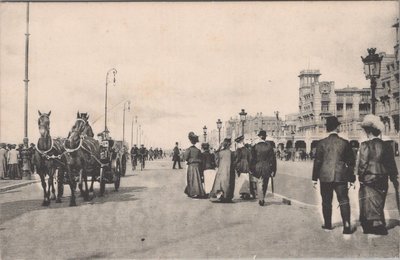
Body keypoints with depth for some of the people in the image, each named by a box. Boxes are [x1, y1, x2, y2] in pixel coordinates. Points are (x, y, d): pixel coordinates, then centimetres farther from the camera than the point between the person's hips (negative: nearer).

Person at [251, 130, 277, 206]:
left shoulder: (255, 146, -6)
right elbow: (273, 158, -2)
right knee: (265, 184, 15)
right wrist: (273, 170, 2)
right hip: (267, 168, 2)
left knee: (259, 183, 4)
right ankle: (262, 199, 28)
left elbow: (252, 158, -4)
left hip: (258, 168, -2)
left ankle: (261, 200, -4)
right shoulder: (269, 146, -3)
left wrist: (252, 168, 4)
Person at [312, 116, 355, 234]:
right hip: (341, 177, 0)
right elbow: (351, 162, 3)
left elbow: (317, 161, -2)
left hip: (325, 177, 0)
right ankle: (346, 225, -7)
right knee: (344, 201, 4)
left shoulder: (322, 143, -4)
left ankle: (328, 224, 20)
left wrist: (315, 178, 4)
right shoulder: (345, 143, -1)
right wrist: (351, 179, 11)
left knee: (326, 202, 12)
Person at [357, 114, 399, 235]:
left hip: (368, 182, -6)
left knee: (370, 209, 4)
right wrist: (394, 180, 16)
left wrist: (361, 176, -1)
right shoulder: (386, 146, 2)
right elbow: (392, 165, 6)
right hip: (382, 183, 6)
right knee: (378, 208, 18)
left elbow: (362, 164, -16)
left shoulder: (365, 145, -15)